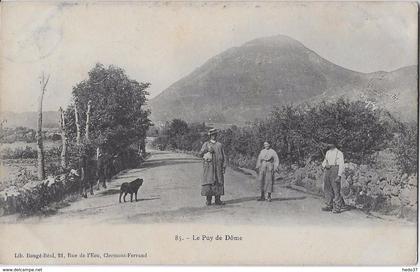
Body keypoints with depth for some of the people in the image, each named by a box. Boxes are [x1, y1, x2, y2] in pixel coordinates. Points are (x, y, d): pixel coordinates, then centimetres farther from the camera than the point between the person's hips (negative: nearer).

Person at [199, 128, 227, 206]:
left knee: (219, 182, 0)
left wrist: (224, 167, 1)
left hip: (218, 167, 2)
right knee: (208, 182, -5)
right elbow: (200, 153, -2)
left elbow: (223, 157, 10)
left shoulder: (219, 145, 13)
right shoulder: (206, 144, 9)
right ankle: (208, 200, -1)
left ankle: (217, 200, 4)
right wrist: (207, 150, -17)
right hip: (208, 166, -2)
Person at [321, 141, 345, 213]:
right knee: (327, 189, 6)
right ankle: (329, 206, 14)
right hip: (327, 170, 7)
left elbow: (341, 165, -8)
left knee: (336, 189, -8)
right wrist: (325, 165, -2)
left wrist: (339, 176, -18)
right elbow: (324, 162, 23)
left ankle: (337, 208, -4)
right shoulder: (328, 152, 18)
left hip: (335, 170, -7)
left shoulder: (339, 153, -4)